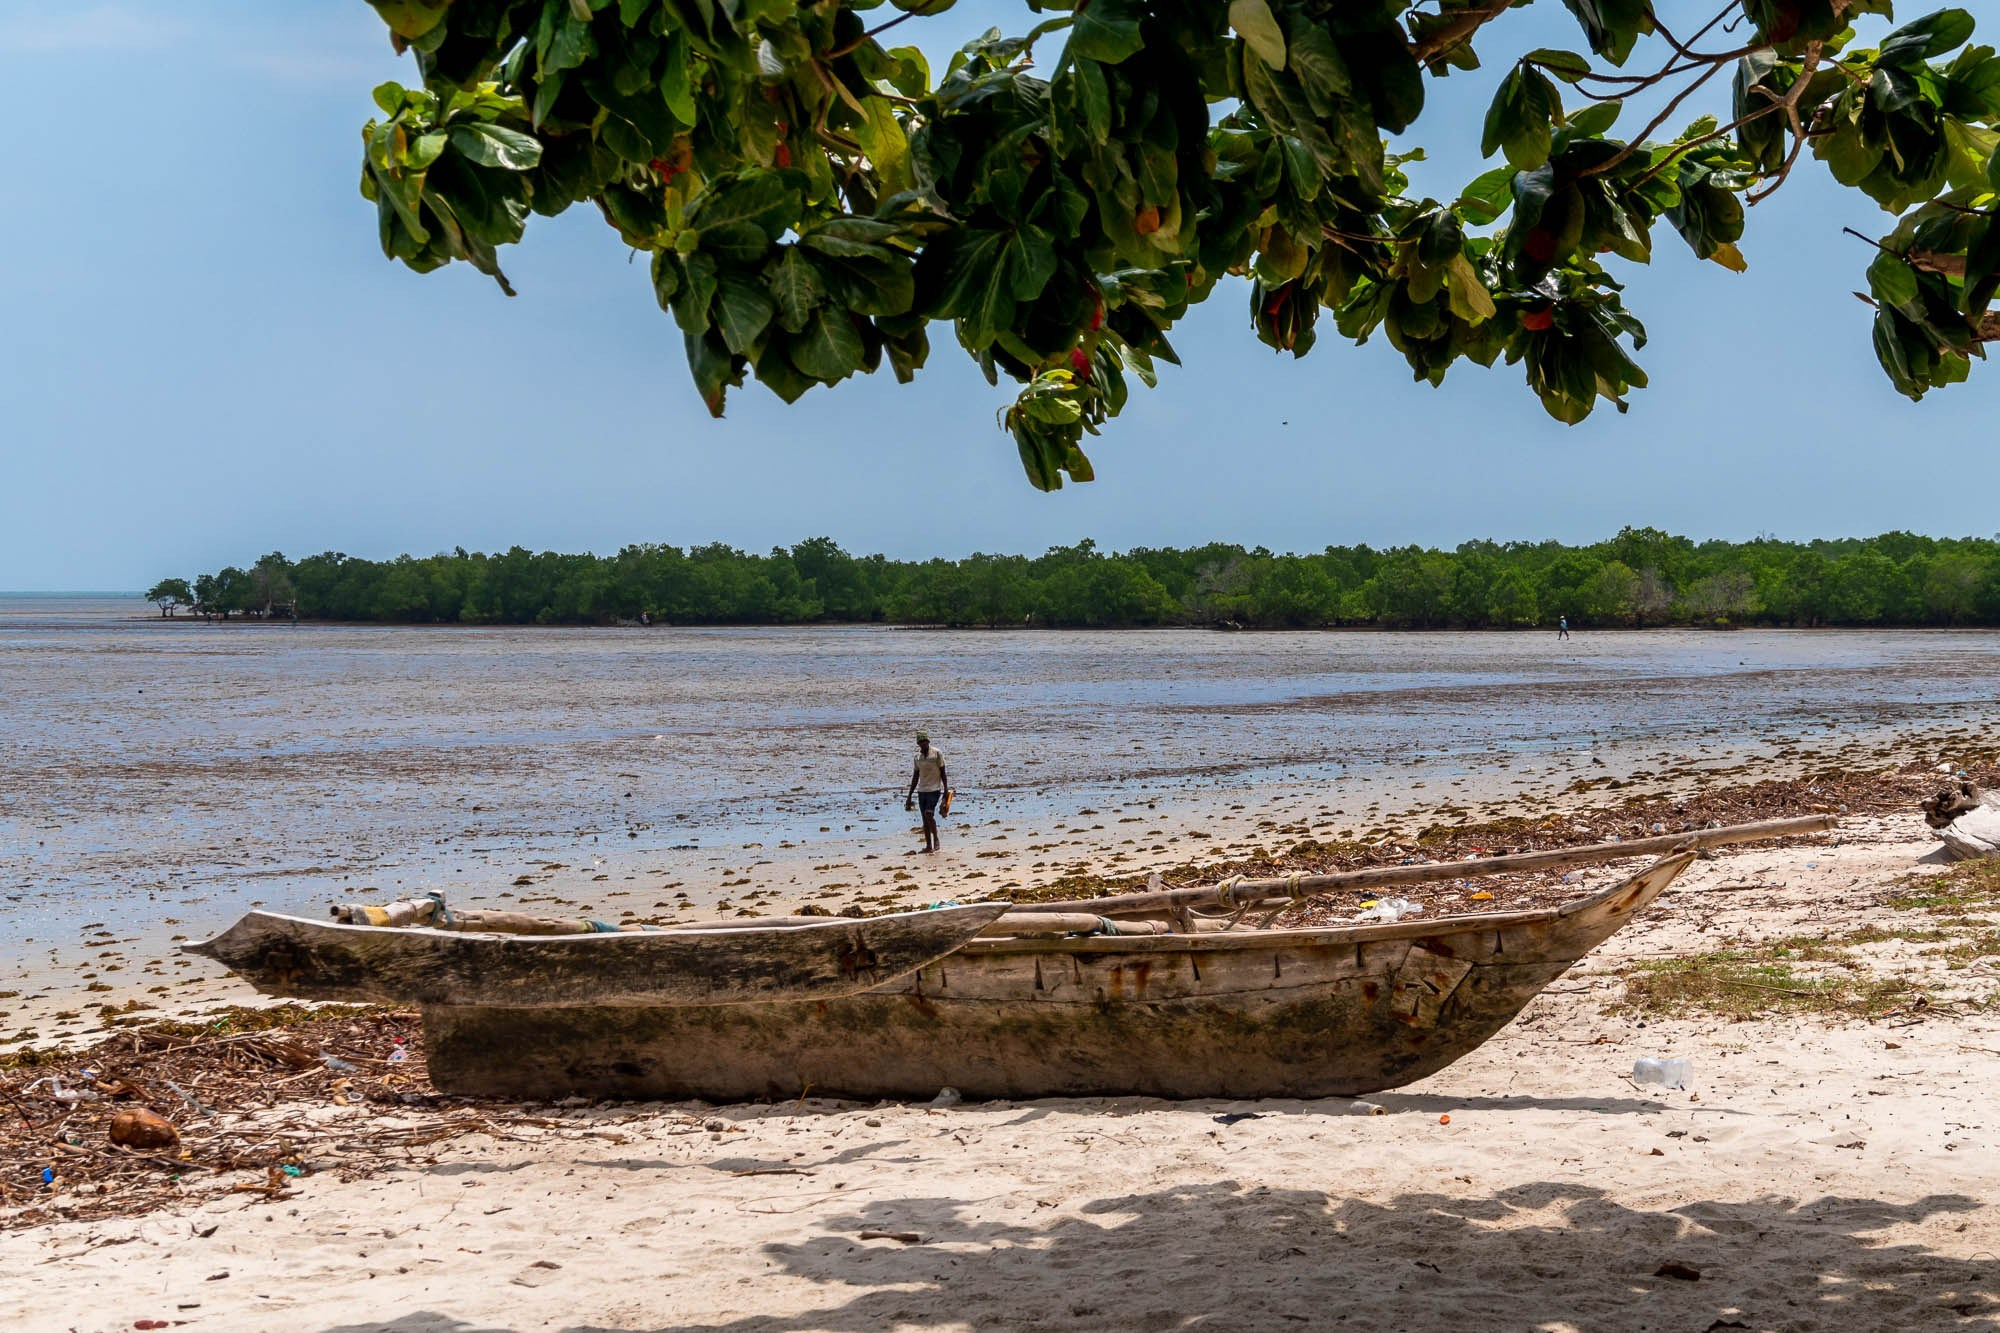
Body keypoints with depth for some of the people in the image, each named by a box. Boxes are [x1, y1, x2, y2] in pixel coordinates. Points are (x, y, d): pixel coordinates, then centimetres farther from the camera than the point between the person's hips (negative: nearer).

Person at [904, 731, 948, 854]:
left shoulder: (937, 754, -5)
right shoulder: (917, 756, 8)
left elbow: (943, 773, -3)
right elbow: (915, 777, 14)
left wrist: (945, 791, -7)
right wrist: (909, 795, 13)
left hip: (934, 789, -5)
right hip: (921, 790, 5)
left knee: (929, 815, -18)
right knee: (925, 818, 5)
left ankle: (936, 839, -1)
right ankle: (928, 845, 8)